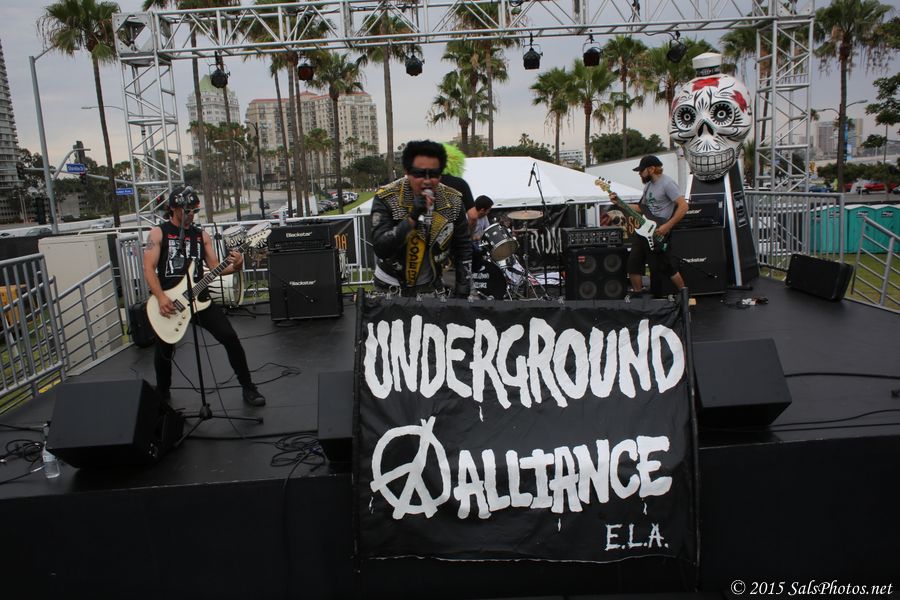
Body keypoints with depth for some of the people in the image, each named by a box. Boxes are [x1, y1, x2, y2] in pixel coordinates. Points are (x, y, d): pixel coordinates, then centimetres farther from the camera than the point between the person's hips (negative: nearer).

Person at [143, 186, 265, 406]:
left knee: (230, 337, -10)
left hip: (198, 297, 2)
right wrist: (161, 298, -20)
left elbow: (215, 267, 6)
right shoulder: (158, 233, 1)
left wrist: (234, 266, -16)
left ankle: (248, 387, 1)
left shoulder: (202, 235, 10)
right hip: (167, 301, -2)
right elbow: (149, 268, -7)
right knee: (164, 351, 10)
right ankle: (162, 393, 38)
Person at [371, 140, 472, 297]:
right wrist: (412, 218, -35)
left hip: (432, 285, 3)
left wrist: (463, 287, -2)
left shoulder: (452, 200, -8)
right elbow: (380, 249, -26)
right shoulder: (386, 198, -19)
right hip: (392, 288, -3)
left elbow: (463, 247, 2)